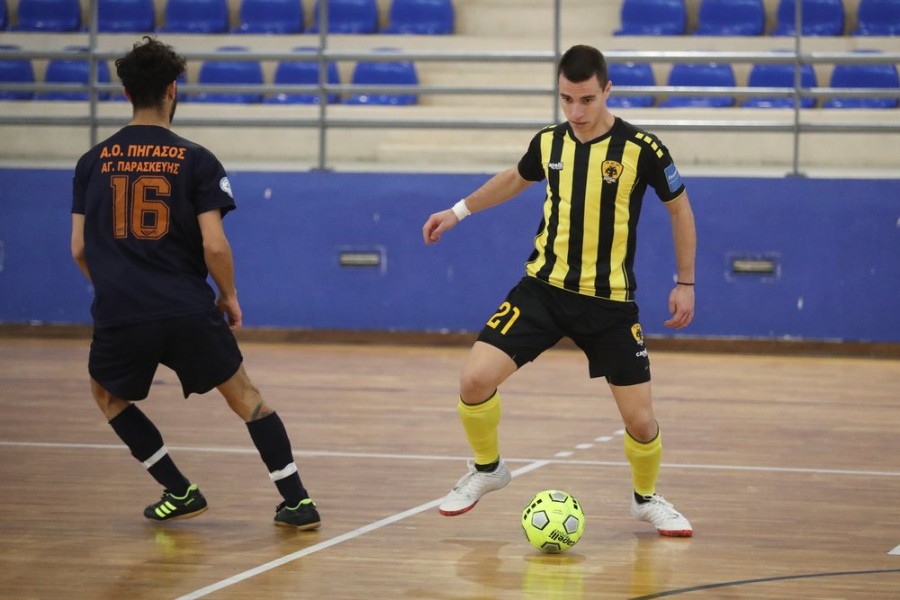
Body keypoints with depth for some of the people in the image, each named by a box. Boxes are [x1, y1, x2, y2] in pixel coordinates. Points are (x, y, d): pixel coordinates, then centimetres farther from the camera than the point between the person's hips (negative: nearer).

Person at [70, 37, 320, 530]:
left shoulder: (93, 162, 5)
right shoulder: (196, 161, -1)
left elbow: (79, 249, 7)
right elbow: (214, 245, -8)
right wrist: (229, 296, 10)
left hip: (119, 317, 1)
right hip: (189, 312, -1)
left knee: (108, 396, 28)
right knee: (243, 395, 17)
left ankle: (180, 492, 20)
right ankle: (298, 502, 10)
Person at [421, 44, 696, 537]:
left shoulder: (640, 148, -11)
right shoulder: (548, 143, -1)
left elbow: (680, 209, 3)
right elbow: (516, 179, 24)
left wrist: (685, 283, 3)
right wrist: (460, 210, 23)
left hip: (609, 302, -2)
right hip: (544, 289, 2)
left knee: (640, 420, -4)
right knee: (475, 380, -14)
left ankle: (647, 498, 27)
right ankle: (487, 469, 15)